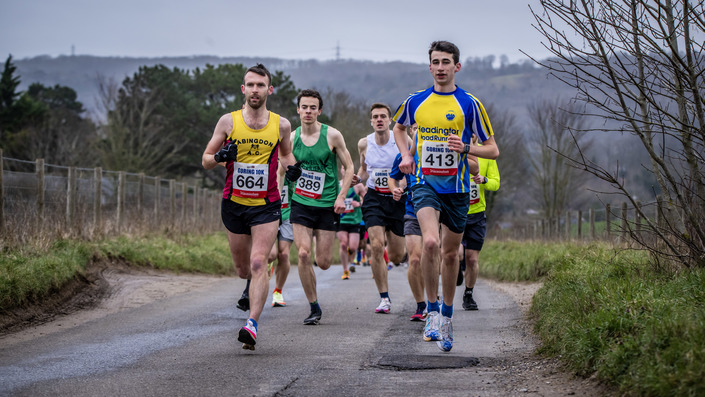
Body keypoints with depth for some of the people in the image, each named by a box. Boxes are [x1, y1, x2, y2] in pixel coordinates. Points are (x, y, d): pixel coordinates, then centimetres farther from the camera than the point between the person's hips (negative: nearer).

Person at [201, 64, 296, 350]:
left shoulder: (281, 125, 0)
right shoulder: (228, 121, -1)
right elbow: (206, 160, 4)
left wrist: (291, 166, -3)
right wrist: (220, 156, -18)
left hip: (266, 205, -2)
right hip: (233, 205, 2)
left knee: (258, 263, -18)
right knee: (243, 268, 13)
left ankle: (252, 324, -22)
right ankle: (254, 289, 48)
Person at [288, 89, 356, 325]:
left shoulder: (332, 135, -5)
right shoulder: (292, 138, 2)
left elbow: (349, 167, 1)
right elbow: (284, 169, 17)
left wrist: (341, 196, -9)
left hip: (328, 205, -1)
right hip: (301, 203, 1)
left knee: (323, 263, -1)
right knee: (303, 254, -14)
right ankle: (314, 308, -1)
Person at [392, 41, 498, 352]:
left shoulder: (469, 104, -3)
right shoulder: (415, 101, 4)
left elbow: (492, 149, 0)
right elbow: (399, 127, 26)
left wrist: (465, 148, -19)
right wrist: (405, 155, 9)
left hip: (456, 186, 0)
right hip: (424, 183, 0)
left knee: (450, 253, 10)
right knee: (430, 242, -24)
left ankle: (447, 315, 29)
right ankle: (432, 310, -11)